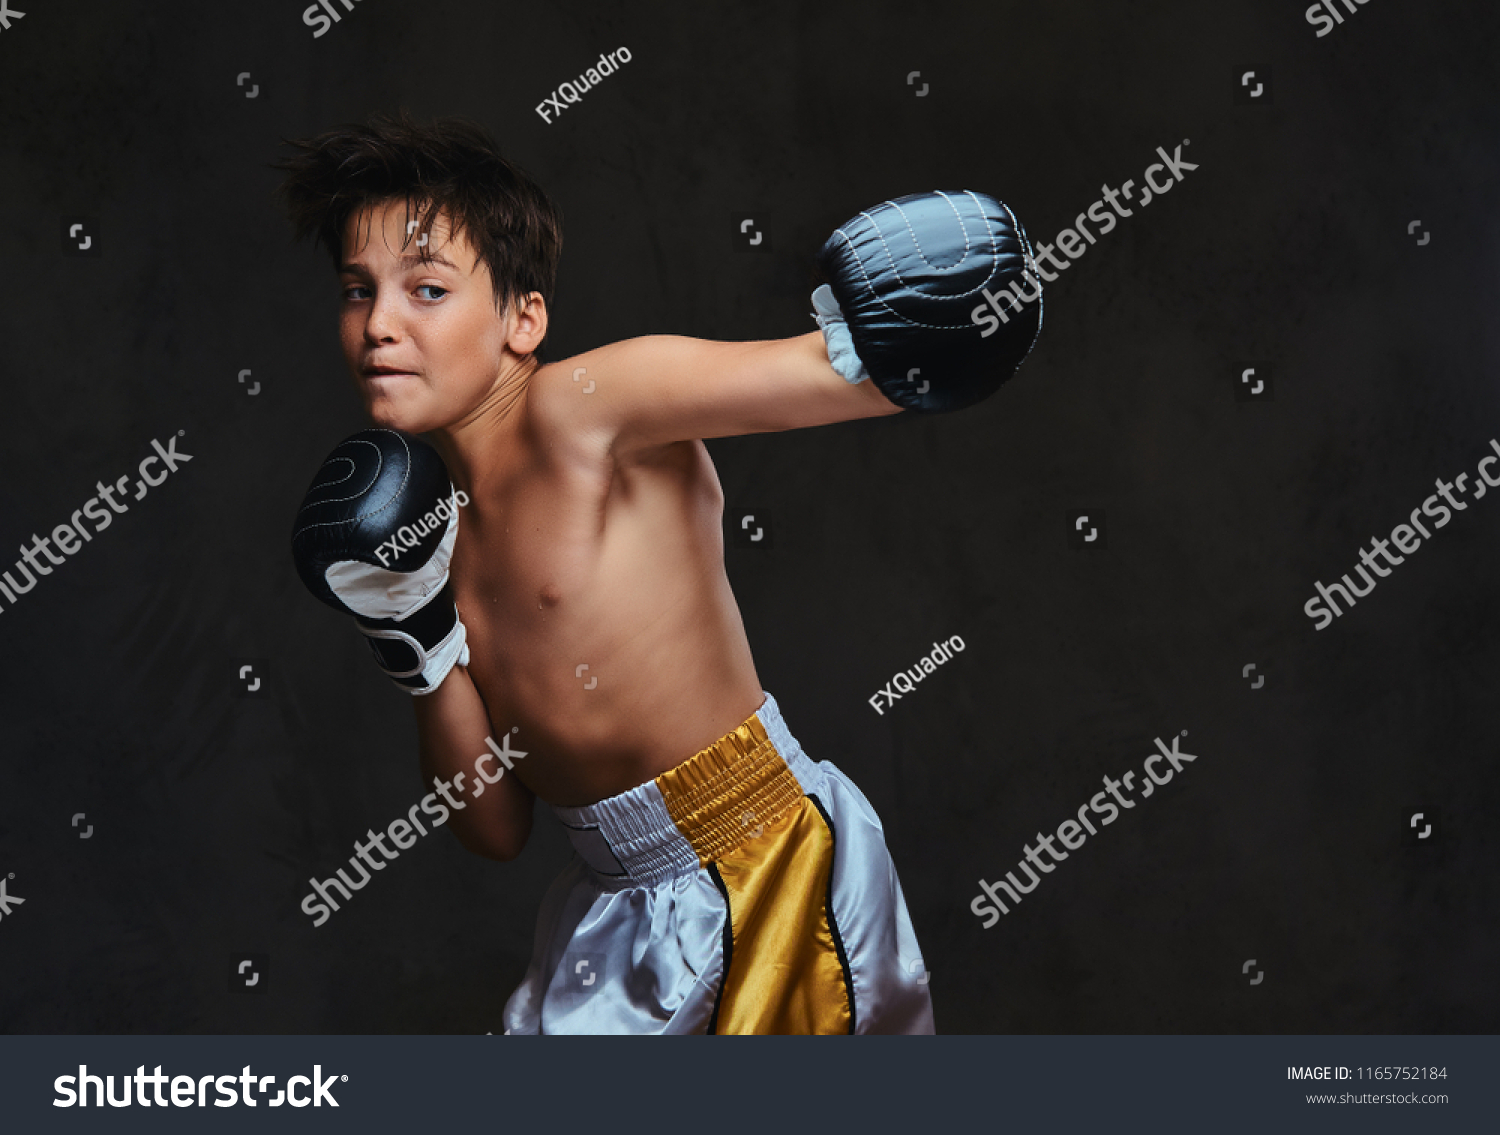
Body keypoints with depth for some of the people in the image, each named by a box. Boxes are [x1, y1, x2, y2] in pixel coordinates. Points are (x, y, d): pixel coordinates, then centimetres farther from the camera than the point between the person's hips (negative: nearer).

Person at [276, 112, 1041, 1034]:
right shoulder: (433, 526, 4)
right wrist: (427, 656, -10)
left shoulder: (577, 407, -14)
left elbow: (807, 373, -28)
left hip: (766, 862, -6)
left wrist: (875, 345, -50)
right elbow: (498, 830, 4)